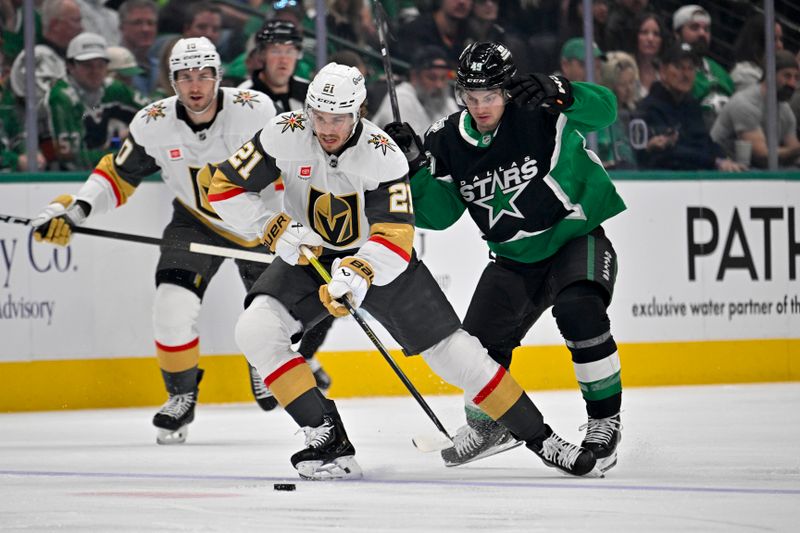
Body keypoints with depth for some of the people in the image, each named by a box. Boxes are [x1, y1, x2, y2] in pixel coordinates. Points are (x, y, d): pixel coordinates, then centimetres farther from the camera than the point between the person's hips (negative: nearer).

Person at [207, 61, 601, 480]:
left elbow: (395, 238, -28)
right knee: (255, 330, -23)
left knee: (453, 350, -7)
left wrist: (358, 273, -46)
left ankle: (539, 437, 7)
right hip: (308, 257, 2)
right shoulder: (285, 136, -19)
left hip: (379, 259, -2)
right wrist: (275, 229, -24)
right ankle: (327, 438, -17)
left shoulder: (383, 155, -24)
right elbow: (225, 188, -12)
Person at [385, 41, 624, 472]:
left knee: (578, 311, -32)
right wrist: (414, 166, -18)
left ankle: (605, 420, -15)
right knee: (479, 341, 2)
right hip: (516, 256, 5)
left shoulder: (537, 113, -19)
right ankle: (491, 422, 34)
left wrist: (556, 94, -48)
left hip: (578, 238, -5)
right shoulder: (449, 140, -5)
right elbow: (439, 214, -3)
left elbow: (603, 110, -31)